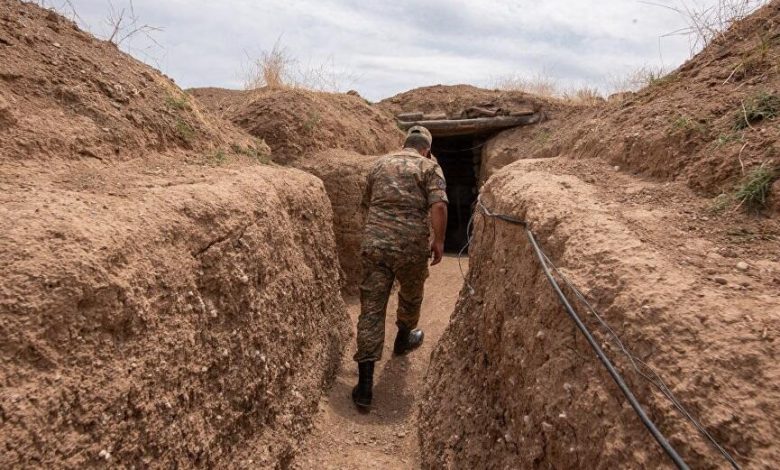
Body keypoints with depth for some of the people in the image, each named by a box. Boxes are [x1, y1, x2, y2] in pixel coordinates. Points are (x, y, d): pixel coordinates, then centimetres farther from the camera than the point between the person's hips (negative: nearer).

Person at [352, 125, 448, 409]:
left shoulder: (380, 164, 17)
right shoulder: (430, 167, 3)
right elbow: (438, 206, -13)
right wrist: (438, 240, -3)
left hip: (374, 243, 3)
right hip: (412, 246, -2)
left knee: (371, 309, 1)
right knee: (410, 296, 26)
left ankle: (365, 384, -2)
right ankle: (403, 340, 50)